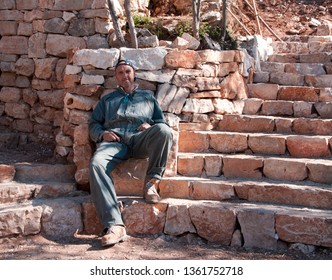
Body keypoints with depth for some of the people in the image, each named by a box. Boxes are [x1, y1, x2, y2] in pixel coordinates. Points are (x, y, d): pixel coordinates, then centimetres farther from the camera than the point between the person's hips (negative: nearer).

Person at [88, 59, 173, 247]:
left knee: (164, 130, -35)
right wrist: (102, 134, 2)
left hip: (139, 140, 0)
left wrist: (150, 126, 1)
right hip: (113, 141, 0)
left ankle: (152, 182, -22)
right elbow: (93, 124, 26)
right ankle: (115, 226, -46)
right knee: (97, 163, -36)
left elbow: (163, 122, 25)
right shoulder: (107, 99, 34)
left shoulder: (148, 96, 32)